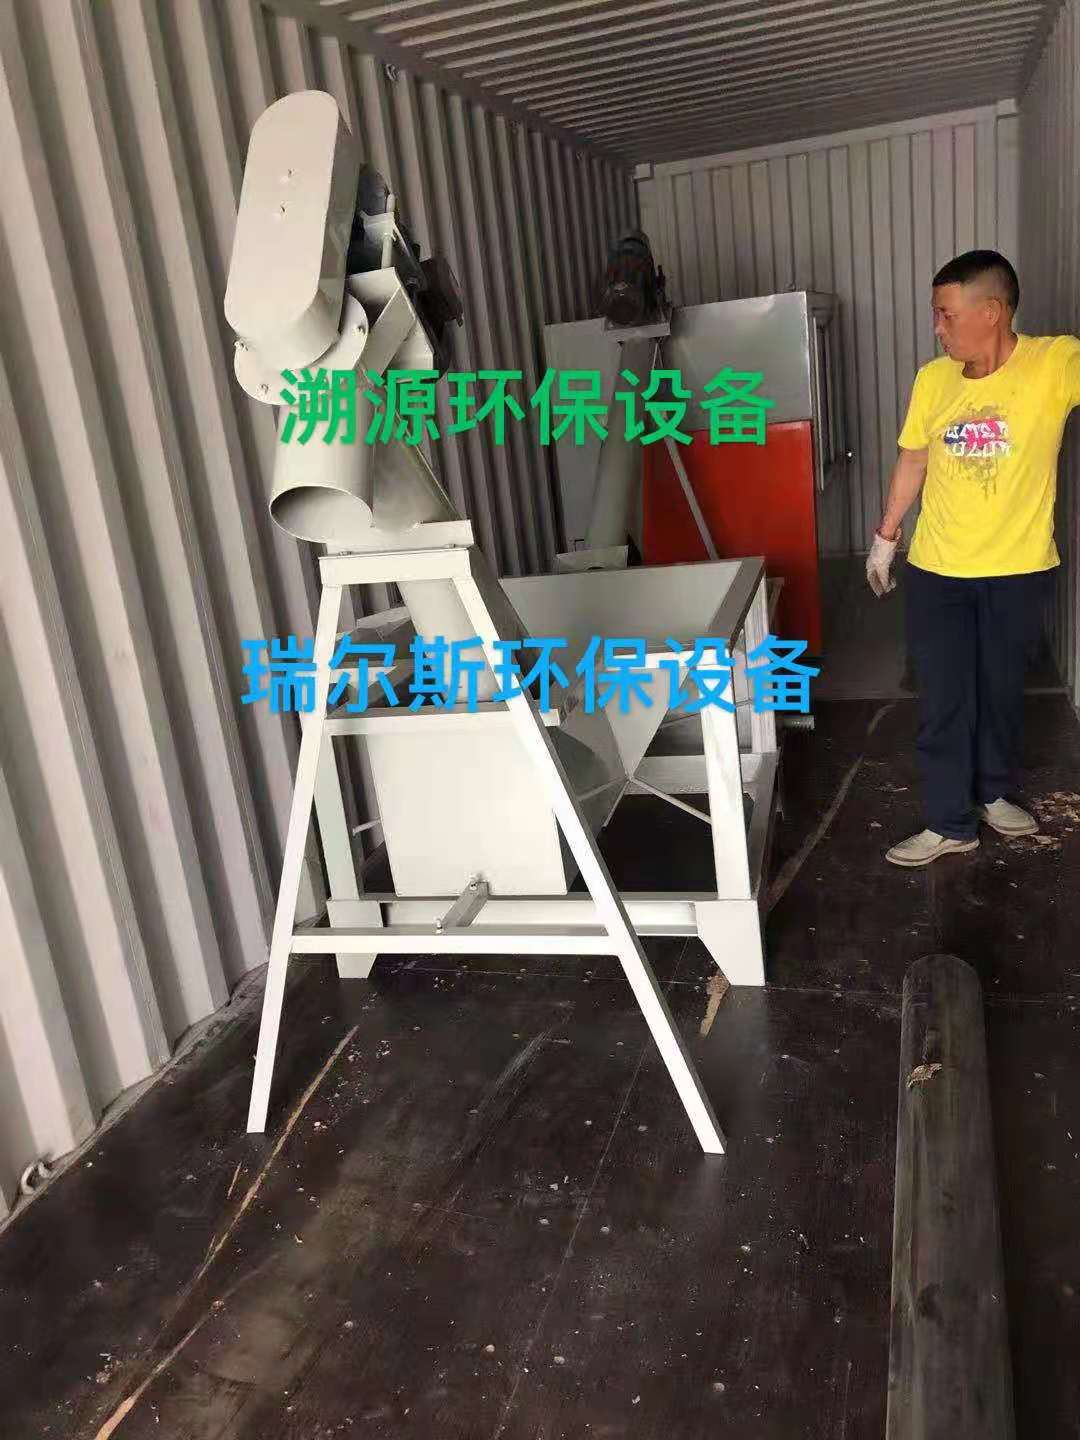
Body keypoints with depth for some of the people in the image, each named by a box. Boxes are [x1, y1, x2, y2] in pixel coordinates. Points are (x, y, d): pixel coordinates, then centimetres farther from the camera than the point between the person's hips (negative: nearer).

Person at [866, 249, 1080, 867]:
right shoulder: (933, 380, -3)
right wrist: (886, 537, 14)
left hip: (1020, 571, -2)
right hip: (937, 572, 2)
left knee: (1003, 692, 17)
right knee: (944, 703, 6)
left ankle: (995, 793, 40)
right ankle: (949, 823, 20)